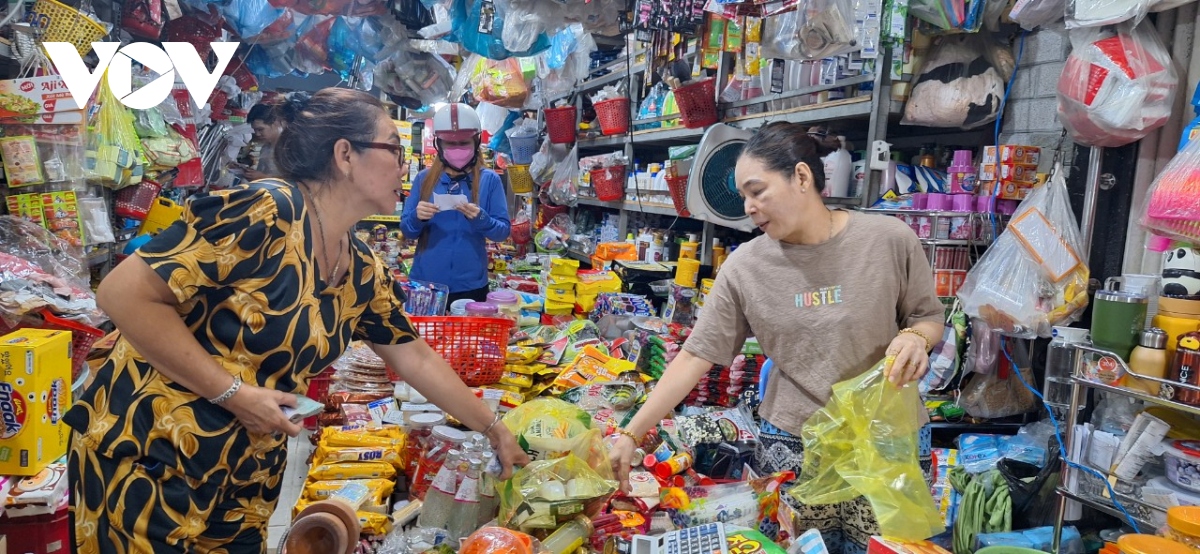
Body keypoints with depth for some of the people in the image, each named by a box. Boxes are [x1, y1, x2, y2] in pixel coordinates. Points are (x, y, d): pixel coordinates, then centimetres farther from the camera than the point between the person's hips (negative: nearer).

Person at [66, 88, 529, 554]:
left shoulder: (363, 274, 2)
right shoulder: (267, 212, -24)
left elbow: (417, 360, 12)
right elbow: (123, 294, -23)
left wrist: (492, 428, 16)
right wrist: (234, 391, -22)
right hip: (146, 458, -7)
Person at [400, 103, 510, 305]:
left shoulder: (489, 180, -2)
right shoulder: (424, 178, 3)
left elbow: (503, 231, -4)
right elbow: (406, 230, 4)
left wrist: (481, 219, -23)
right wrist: (417, 217, -17)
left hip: (470, 286, -1)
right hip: (425, 283, 1)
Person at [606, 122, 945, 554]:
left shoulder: (889, 241, -9)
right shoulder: (744, 267, -6)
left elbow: (929, 318, 6)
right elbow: (694, 357, -5)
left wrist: (916, 337, -19)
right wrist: (631, 435, -10)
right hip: (791, 445, 1)